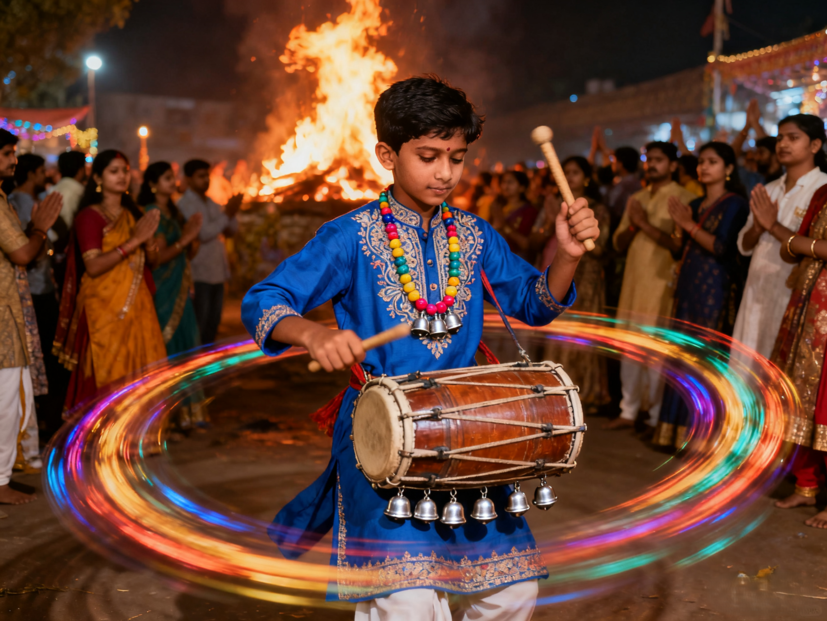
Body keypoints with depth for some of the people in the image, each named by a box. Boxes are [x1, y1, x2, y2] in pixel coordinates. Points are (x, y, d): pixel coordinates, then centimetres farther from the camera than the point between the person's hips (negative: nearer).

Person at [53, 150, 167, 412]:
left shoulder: (132, 214, 16)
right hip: (105, 307, -6)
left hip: (137, 305, 6)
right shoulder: (89, 216, -5)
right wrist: (133, 241, -20)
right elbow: (93, 266, -17)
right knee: (107, 376, -5)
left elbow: (151, 260, 14)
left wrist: (148, 239, -7)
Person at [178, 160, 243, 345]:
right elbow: (203, 233, -19)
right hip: (198, 276, -8)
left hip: (217, 273, 8)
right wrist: (227, 214, -15)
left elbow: (231, 230, 13)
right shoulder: (185, 205, -9)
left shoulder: (211, 203, 15)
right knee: (199, 326, -3)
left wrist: (231, 213, -7)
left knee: (213, 323, 13)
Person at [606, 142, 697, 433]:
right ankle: (628, 411, 17)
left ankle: (657, 417, 1)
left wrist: (646, 225, -13)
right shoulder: (636, 199, 18)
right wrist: (633, 226, -5)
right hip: (634, 282, 7)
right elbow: (619, 243, 15)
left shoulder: (683, 198, -4)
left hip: (663, 284, -7)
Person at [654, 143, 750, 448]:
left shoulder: (735, 204, -3)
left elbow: (722, 247, -14)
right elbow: (677, 250, 15)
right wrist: (679, 226, -3)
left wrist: (689, 225, -11)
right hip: (688, 286, 7)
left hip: (717, 287, -7)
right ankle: (677, 429, 10)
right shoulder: (694, 205, 18)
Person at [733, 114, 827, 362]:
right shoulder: (768, 191, 14)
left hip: (792, 296, -6)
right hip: (756, 296, 6)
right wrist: (758, 227, -8)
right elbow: (744, 246, 13)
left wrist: (773, 225, -16)